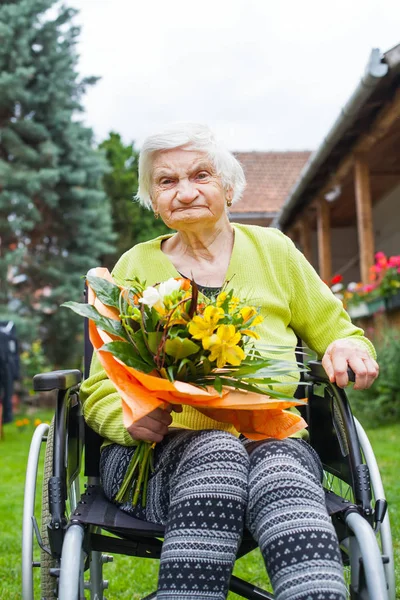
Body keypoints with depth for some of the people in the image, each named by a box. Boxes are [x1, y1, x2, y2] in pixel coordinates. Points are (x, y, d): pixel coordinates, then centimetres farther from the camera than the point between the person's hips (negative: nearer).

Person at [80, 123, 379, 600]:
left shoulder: (272, 250, 13)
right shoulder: (134, 267, 9)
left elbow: (334, 332, 20)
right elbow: (101, 391, 6)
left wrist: (349, 347, -5)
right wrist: (132, 421, -17)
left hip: (274, 438, 1)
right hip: (160, 450, 0)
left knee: (279, 472, -35)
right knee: (216, 451, -35)